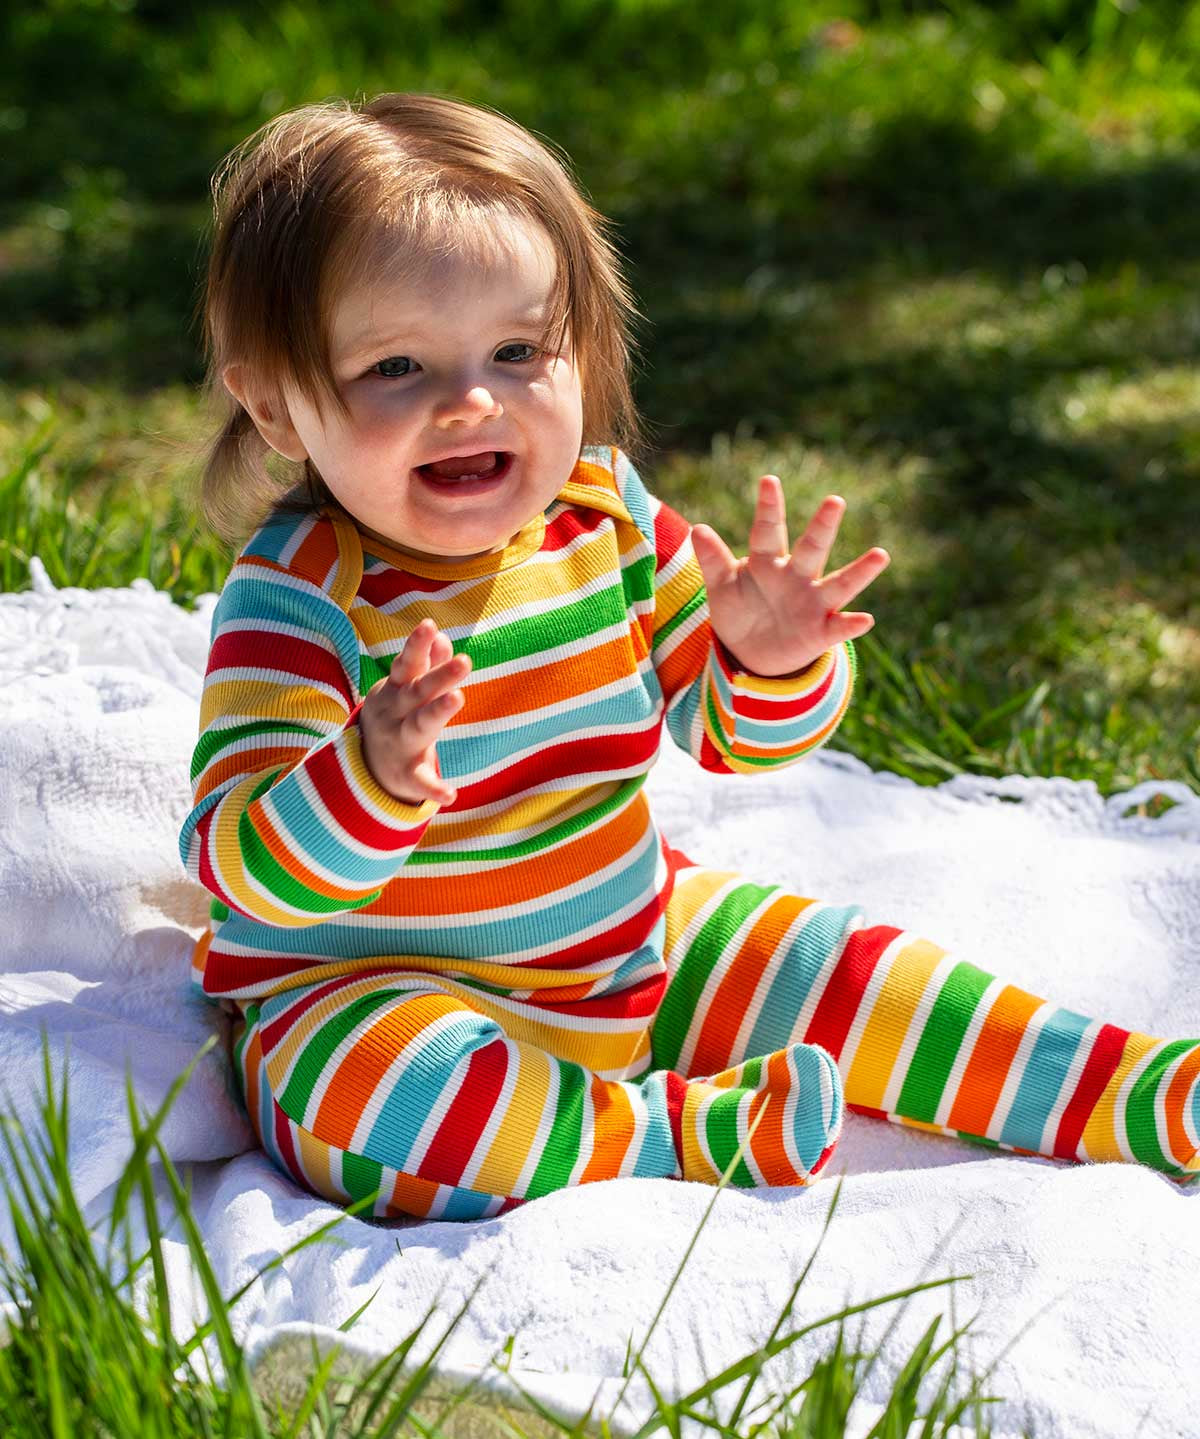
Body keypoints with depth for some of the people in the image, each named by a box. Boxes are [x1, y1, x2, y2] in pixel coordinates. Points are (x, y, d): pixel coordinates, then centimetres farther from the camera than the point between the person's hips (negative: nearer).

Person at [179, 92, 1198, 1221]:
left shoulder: (603, 516, -5)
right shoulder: (300, 592, -22)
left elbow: (729, 734, 4)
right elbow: (248, 873, -29)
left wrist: (773, 663, -20)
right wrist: (373, 782, -50)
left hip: (629, 948, 6)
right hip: (374, 994, -5)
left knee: (834, 969, 0)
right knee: (365, 1087, -36)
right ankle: (682, 1130, -25)